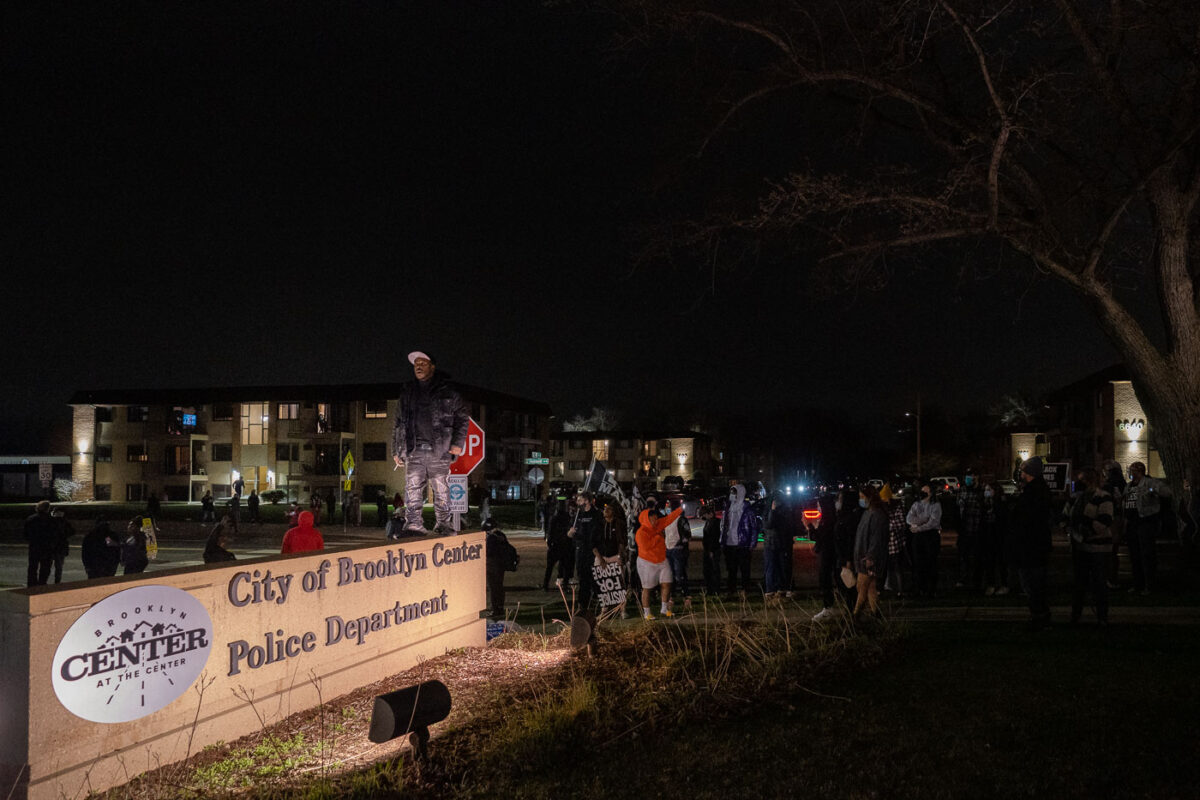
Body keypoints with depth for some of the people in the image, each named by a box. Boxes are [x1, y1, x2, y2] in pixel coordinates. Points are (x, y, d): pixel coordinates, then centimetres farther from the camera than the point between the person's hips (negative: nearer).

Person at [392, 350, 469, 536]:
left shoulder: (447, 392, 7)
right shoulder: (407, 393, 17)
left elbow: (461, 417, 7)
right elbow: (398, 423, 20)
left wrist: (457, 443, -3)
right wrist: (396, 450, 14)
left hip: (439, 449, -2)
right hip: (413, 450, 2)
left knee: (441, 488, 1)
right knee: (412, 487, -7)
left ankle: (443, 523, 10)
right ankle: (414, 523, -6)